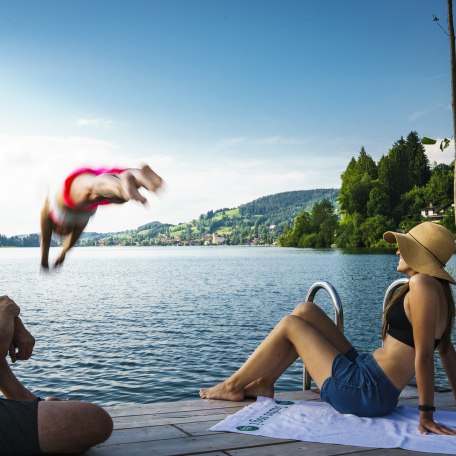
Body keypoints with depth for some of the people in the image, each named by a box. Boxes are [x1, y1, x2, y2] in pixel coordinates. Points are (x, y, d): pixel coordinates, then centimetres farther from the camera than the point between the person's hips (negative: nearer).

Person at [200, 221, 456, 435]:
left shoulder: (423, 284, -18)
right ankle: (264, 383, 19)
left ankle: (234, 385, 18)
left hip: (366, 393, -9)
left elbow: (424, 355, -21)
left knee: (290, 325, 2)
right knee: (305, 312, 10)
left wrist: (426, 413, -19)